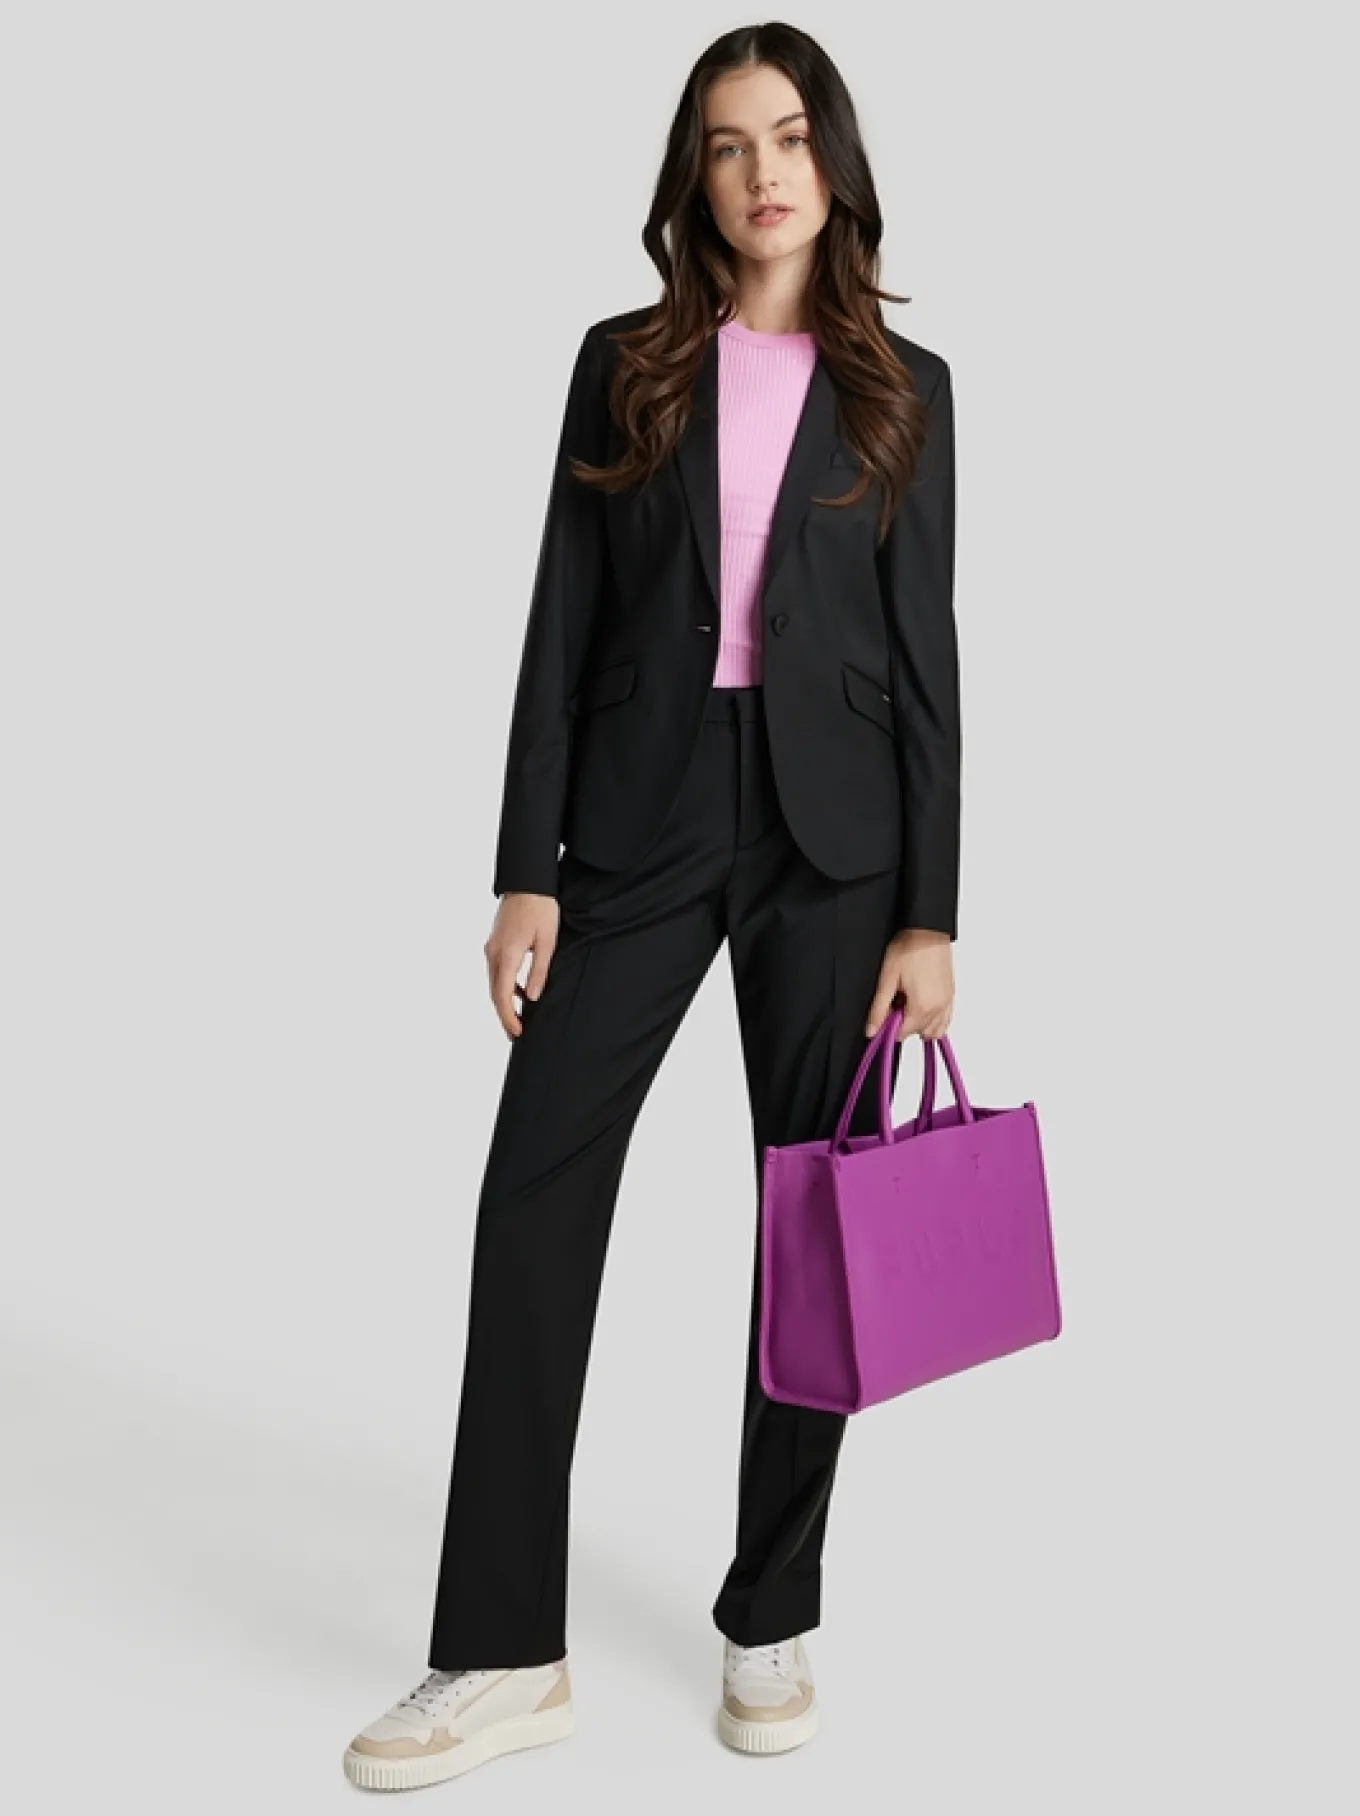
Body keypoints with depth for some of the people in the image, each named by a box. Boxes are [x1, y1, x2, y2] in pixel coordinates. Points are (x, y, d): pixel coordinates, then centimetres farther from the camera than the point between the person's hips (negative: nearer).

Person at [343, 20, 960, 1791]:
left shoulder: (903, 388, 7)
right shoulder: (626, 363, 8)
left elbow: (926, 654, 3)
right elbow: (563, 623, 4)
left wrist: (930, 915, -3)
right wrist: (528, 873, -3)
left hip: (831, 829, 0)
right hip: (640, 809, 0)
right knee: (535, 1195, -5)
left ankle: (773, 1620, 20)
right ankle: (505, 1650, 5)